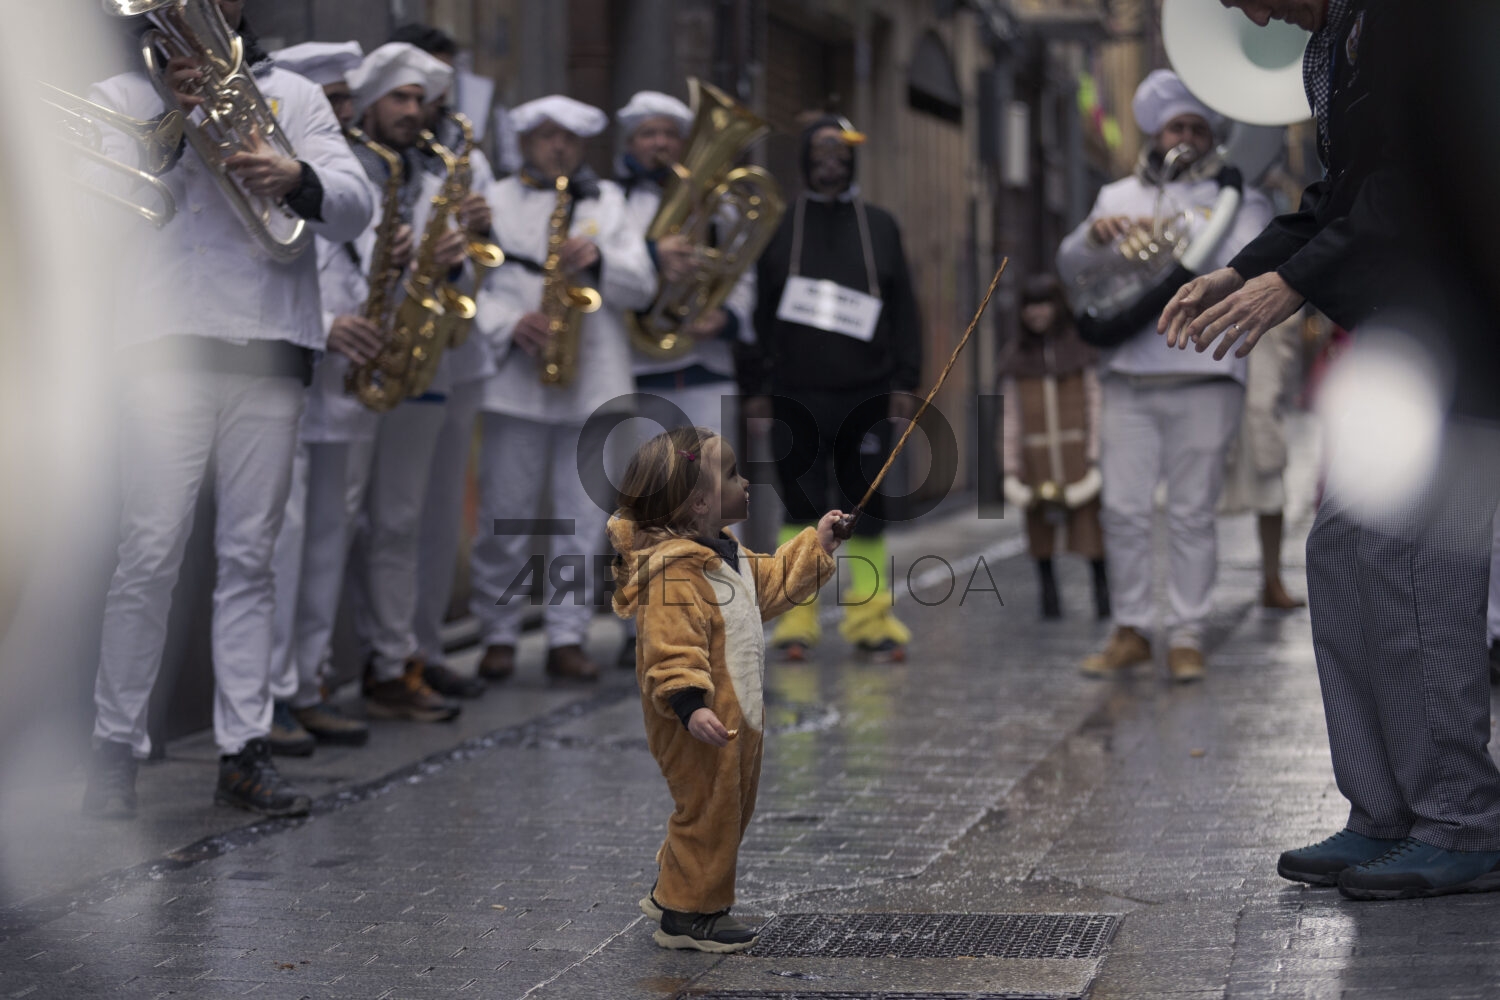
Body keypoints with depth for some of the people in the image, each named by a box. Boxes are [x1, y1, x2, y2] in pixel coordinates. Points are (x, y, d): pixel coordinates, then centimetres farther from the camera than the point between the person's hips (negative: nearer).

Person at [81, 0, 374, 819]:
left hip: (270, 351, 2)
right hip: (167, 343, -2)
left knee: (249, 557, 3)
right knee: (150, 553, -8)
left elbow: (355, 208, 4)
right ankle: (115, 747, 0)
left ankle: (245, 751, 5)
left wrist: (298, 180, -17)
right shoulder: (124, 94, 12)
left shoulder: (293, 96, 17)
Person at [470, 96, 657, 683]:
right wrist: (510, 324, -17)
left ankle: (568, 637, 9)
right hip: (514, 379, -2)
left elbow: (642, 286, 7)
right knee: (506, 516, 0)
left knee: (583, 518, 3)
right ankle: (499, 635, 11)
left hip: (593, 383, 2)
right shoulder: (496, 201, 9)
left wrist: (599, 260, -12)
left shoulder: (608, 203, 15)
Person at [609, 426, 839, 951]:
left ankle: (670, 891, 36)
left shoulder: (725, 555, 11)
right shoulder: (672, 571, -24)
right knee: (708, 811, -2)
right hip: (704, 724, -11)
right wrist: (688, 704, -38)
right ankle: (688, 916, 10)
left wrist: (816, 544, 24)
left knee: (729, 808, 21)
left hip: (737, 713, 11)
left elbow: (771, 583, 28)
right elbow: (671, 647, -30)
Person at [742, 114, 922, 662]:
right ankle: (796, 620, 3)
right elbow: (756, 309, 7)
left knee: (867, 505, 1)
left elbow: (904, 308, 12)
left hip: (865, 393, 1)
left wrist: (905, 380, 3)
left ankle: (870, 618, 7)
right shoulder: (778, 225, 8)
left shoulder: (879, 226, 13)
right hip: (795, 396, -1)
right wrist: (754, 385, 0)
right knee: (800, 507, 0)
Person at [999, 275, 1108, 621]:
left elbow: (1095, 406, 2)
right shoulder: (1016, 358, 9)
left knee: (1090, 525, -5)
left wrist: (1095, 460, -4)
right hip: (1036, 459, 2)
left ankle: (1103, 593, 2)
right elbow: (1011, 416, 9)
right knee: (1040, 530, 1)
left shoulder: (1081, 349, 4)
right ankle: (1049, 594, 10)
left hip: (1077, 453, -2)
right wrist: (1010, 469, 3)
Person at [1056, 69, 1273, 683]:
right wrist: (1094, 236, -11)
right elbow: (1070, 268, 11)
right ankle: (1131, 632, 9)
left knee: (1192, 512, -3)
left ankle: (1187, 638, 2)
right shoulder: (1120, 197, 19)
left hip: (1203, 378, -3)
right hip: (1129, 377, 3)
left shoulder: (1237, 198, 9)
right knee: (1124, 509, 0)